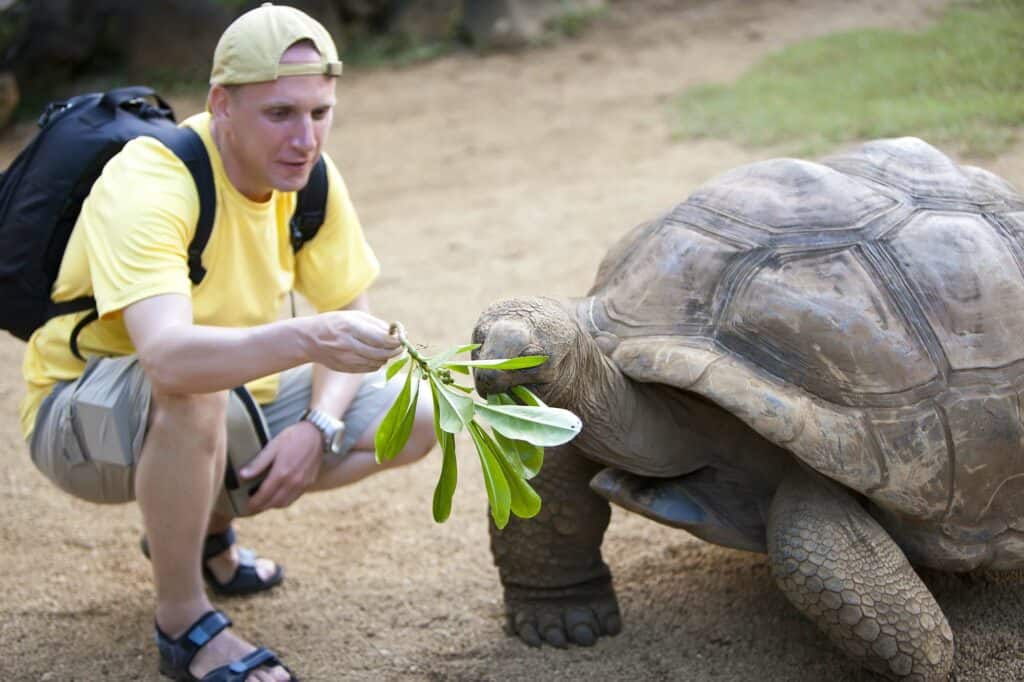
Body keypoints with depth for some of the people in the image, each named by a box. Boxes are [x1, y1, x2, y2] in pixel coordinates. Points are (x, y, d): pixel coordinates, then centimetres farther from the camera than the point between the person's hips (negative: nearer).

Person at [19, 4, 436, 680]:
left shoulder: (311, 177, -9)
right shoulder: (148, 183, -30)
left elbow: (351, 315, 0)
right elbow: (168, 356, -45)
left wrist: (318, 426, -17)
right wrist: (306, 339, -61)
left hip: (235, 401, 7)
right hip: (85, 416, -7)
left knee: (416, 420, -5)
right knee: (193, 390, -40)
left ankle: (205, 523, 13)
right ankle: (184, 623, -17)